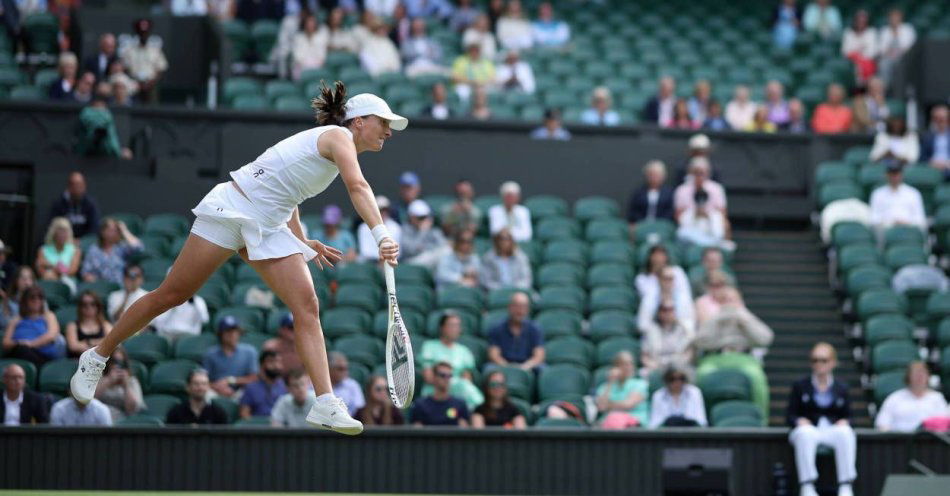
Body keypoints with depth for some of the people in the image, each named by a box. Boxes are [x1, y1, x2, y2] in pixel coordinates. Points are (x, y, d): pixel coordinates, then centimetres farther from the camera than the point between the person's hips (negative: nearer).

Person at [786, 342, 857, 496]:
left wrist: (844, 422, -9)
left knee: (846, 433, -36)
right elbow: (790, 415, 10)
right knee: (805, 433, -39)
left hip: (834, 429, 1)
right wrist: (800, 421, -12)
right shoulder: (800, 386, 16)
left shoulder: (842, 388, 20)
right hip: (810, 427, -1)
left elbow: (847, 416, 14)